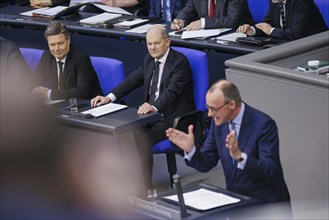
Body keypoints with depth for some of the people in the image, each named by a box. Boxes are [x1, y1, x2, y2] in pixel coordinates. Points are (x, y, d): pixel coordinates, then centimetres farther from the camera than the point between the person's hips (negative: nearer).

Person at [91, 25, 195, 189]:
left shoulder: (180, 62, -15)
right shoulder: (149, 60, 10)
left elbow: (172, 90, -28)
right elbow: (133, 80, 9)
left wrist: (154, 107, -47)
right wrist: (109, 97, -5)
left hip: (173, 118, -8)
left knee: (141, 140, -27)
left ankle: (145, 187, -16)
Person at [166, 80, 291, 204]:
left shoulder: (263, 124, -17)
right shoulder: (219, 121, 1)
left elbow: (271, 172, -23)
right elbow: (206, 164, 7)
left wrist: (240, 156, -37)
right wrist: (190, 149, -13)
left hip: (265, 203, -5)